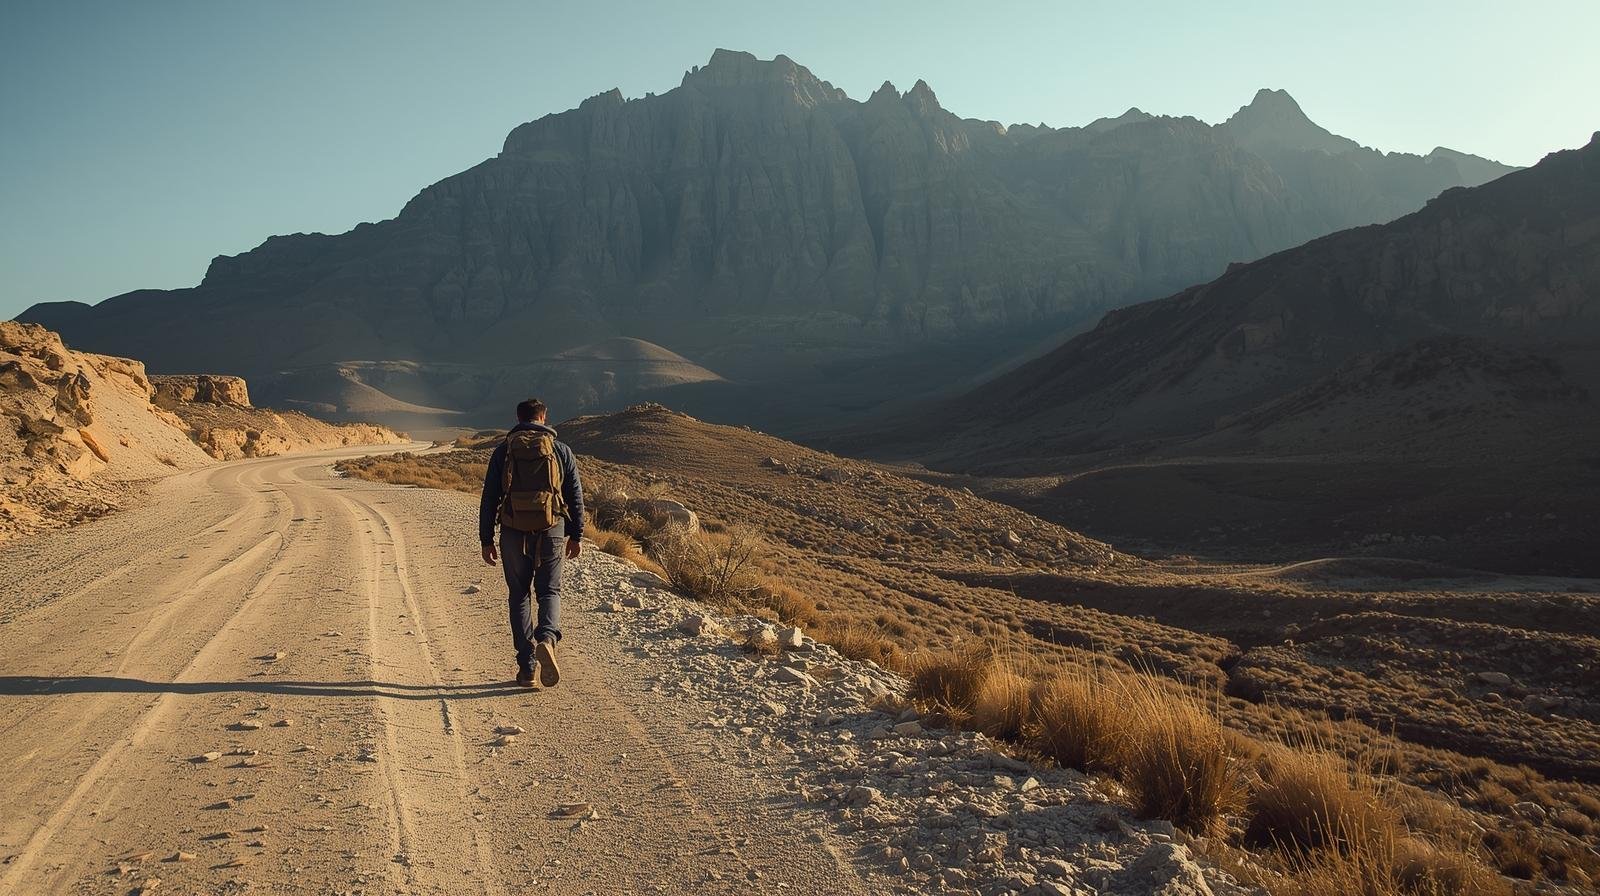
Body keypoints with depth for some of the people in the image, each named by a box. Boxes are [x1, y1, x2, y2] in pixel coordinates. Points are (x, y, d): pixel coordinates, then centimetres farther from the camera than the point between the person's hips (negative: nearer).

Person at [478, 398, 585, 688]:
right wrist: (576, 536, 12)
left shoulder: (503, 451, 4)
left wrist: (486, 540, 8)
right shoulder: (560, 450, 4)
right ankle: (547, 638, -19)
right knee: (549, 592, 12)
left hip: (514, 533, 1)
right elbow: (575, 495, 4)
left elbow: (489, 499, 3)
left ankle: (526, 667, 10)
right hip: (551, 532, 0)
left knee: (519, 596, 13)